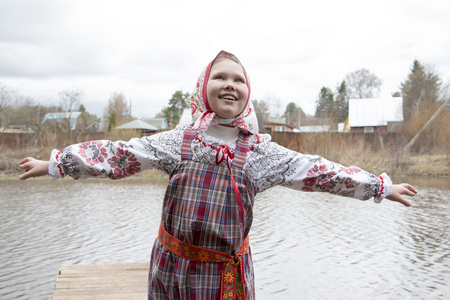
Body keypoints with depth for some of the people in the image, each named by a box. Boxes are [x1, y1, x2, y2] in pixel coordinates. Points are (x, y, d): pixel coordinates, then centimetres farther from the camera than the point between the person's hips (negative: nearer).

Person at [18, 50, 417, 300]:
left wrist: (381, 186, 3)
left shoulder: (262, 152, -2)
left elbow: (317, 172, 0)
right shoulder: (180, 141, -4)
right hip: (174, 266, 0)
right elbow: (120, 155, -3)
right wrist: (55, 163, -3)